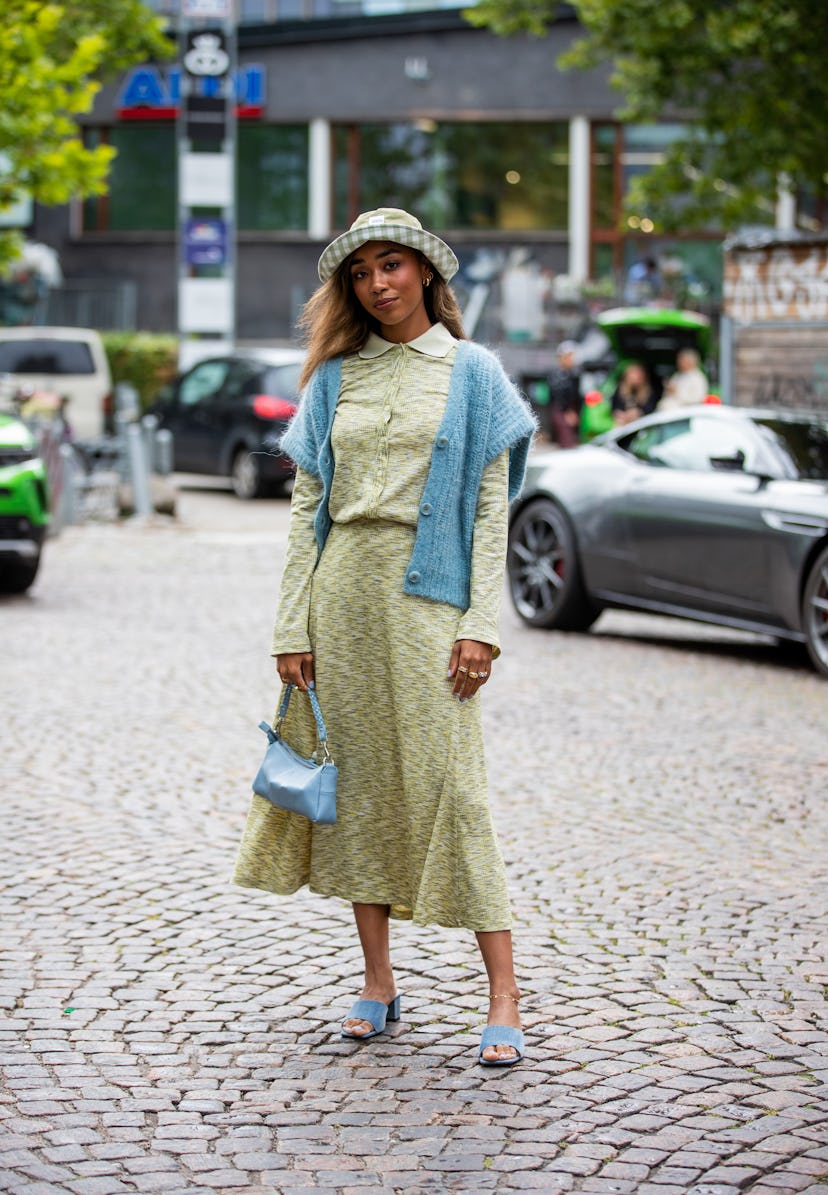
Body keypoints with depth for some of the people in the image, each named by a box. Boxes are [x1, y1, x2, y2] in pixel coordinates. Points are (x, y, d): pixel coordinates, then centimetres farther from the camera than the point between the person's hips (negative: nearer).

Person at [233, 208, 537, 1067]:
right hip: (342, 591, 4)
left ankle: (504, 998, -2)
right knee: (355, 782, 6)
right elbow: (307, 504, 9)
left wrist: (482, 626, -10)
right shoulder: (335, 378, 10)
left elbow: (491, 506, -1)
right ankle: (378, 983, 17)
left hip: (426, 598, -4)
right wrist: (292, 627, 2)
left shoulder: (471, 372, 2)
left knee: (447, 784, -7)